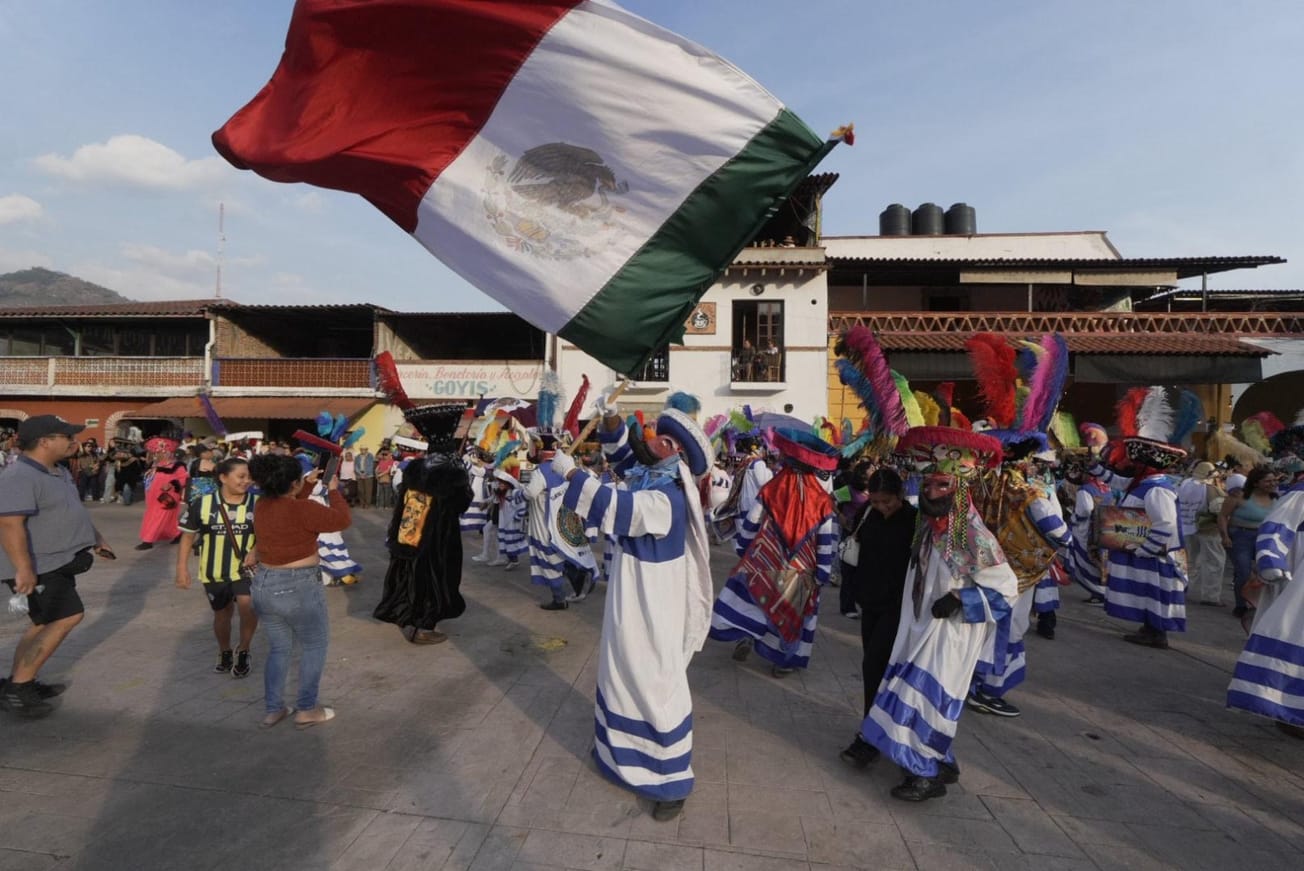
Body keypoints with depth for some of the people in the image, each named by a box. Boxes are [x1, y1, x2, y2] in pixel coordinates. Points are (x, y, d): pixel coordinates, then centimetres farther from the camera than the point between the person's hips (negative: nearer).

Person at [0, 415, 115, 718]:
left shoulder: (59, 472, 12)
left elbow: (73, 512, 25)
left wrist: (97, 539, 28)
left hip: (57, 563, 11)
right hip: (37, 568, -11)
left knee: (46, 624, 17)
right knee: (68, 617, -15)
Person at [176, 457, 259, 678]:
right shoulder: (202, 503, -9)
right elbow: (187, 537, 1)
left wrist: (256, 551, -18)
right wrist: (182, 568, -1)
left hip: (246, 569, -1)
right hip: (214, 572, 1)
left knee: (248, 607, -22)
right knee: (222, 614, 17)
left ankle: (243, 652, 5)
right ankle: (224, 652, 45)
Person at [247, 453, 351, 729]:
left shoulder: (262, 505, 2)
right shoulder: (302, 509, -22)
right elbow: (342, 520, -14)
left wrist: (310, 484, 17)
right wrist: (333, 490, -3)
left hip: (263, 584, 7)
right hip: (298, 587, -7)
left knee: (279, 648, 20)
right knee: (315, 645, 11)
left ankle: (273, 710, 25)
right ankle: (306, 710, 15)